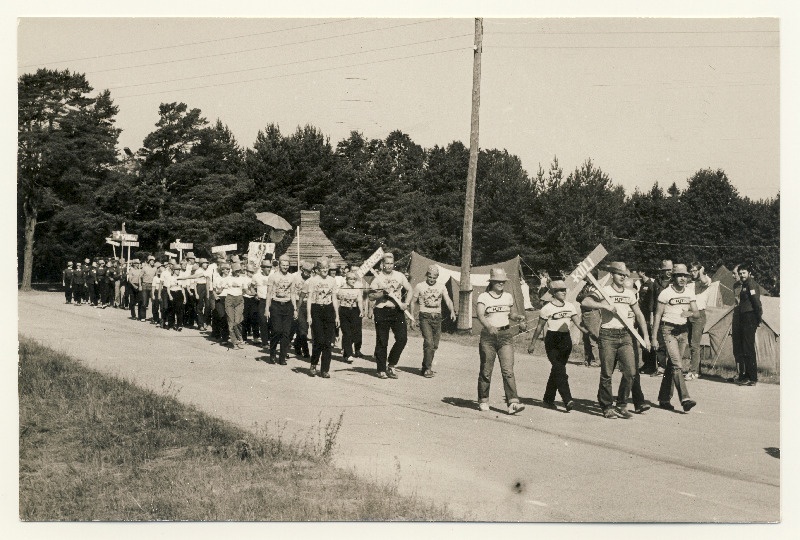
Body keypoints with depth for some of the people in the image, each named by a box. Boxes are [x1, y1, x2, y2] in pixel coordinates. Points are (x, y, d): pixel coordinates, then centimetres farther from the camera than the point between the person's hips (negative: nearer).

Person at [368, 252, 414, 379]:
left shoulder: (400, 276, 8)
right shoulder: (378, 278, 0)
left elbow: (409, 290, 14)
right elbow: (371, 296, -2)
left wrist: (405, 304, 0)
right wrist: (383, 293, -18)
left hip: (397, 311, 3)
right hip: (382, 311, -3)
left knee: (402, 338, -8)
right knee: (382, 342, 0)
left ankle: (391, 365, 8)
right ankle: (381, 370, 10)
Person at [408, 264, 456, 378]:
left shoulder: (441, 286, 9)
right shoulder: (420, 286, 2)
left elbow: (447, 300, -1)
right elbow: (412, 302, 8)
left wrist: (452, 311, -19)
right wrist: (412, 316, -3)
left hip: (437, 317, 4)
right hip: (425, 317, -4)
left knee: (435, 345, 7)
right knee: (429, 342, -17)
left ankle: (426, 367, 22)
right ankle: (427, 369, -13)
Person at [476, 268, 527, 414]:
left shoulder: (508, 297, 11)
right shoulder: (483, 297, -2)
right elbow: (480, 315, -16)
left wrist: (518, 317, 2)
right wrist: (488, 326, -35)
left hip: (506, 335, 2)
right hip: (488, 336, -2)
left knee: (508, 370, -9)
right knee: (486, 370, 4)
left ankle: (513, 402, -16)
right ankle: (483, 401, 21)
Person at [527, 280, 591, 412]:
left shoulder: (570, 306, 7)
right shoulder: (547, 308, -7)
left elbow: (579, 323, 4)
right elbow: (539, 327, 1)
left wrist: (590, 335, -8)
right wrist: (533, 343, 6)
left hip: (566, 340, 5)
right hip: (552, 341, -5)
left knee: (556, 370, 11)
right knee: (560, 371, -15)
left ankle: (548, 399, 22)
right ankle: (567, 401, -21)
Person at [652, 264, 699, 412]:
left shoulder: (690, 293, 7)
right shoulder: (666, 293, -8)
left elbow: (696, 313, 9)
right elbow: (657, 315, -5)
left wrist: (689, 313, -16)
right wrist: (654, 337, -7)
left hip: (683, 330, 5)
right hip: (668, 329, -5)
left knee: (671, 365, 9)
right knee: (677, 365, -15)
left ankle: (664, 399, 17)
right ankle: (685, 399, -21)